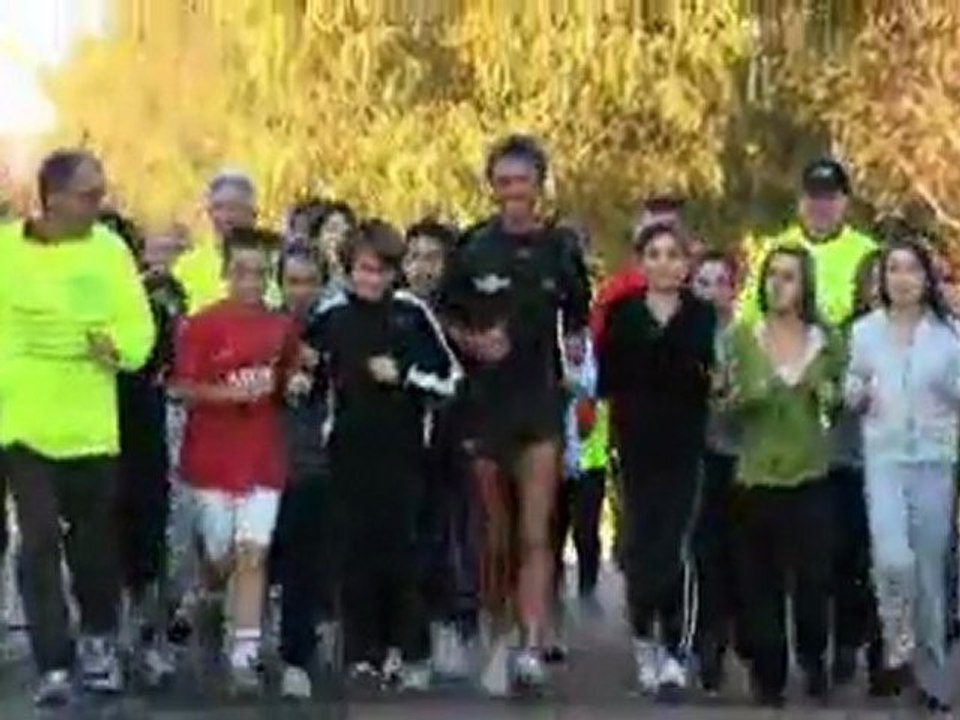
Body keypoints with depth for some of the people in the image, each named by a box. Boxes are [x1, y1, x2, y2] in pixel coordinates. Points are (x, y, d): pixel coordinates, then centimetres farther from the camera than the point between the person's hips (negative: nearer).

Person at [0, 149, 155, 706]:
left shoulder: (110, 250, 0)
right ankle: (54, 665, 4)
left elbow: (140, 331, -2)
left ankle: (100, 640, 33)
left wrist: (116, 345, -22)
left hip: (91, 423, 2)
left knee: (94, 540, 11)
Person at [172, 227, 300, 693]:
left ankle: (244, 655, -7)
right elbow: (182, 388, -9)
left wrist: (285, 383, 2)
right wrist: (228, 392, -21)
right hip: (211, 458, -2)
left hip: (264, 458, 2)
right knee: (220, 556, 8)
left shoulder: (282, 327, 6)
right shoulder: (200, 325, -6)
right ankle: (210, 603, 42)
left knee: (252, 555, -6)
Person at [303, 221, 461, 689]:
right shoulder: (330, 316, 6)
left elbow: (449, 379, 2)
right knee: (355, 550, 2)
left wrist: (403, 375, -11)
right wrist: (308, 373, -4)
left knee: (402, 548, -2)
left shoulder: (412, 312, 1)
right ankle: (363, 652, 10)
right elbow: (311, 382, 18)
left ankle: (407, 653, 7)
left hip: (403, 449, -1)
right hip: (350, 449, 1)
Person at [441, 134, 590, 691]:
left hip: (542, 400, -1)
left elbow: (578, 326, 13)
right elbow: (447, 322, 7)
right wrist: (472, 342, -12)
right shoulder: (473, 250, 3)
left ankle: (532, 648, -16)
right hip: (484, 400, 1)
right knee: (494, 533, 9)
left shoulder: (562, 249, 5)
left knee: (535, 533, -10)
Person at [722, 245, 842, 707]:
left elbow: (838, 405, 15)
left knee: (813, 577, -1)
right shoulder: (740, 336, 1)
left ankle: (813, 659, 24)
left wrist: (833, 398, -7)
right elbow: (724, 405, 3)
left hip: (811, 476, 1)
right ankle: (767, 674, 12)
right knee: (761, 582, -1)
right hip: (757, 475, -1)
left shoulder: (826, 340, 6)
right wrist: (739, 398, -19)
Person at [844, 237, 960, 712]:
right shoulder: (864, 331, 6)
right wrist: (857, 393, -9)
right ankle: (900, 647, 5)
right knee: (893, 558, -20)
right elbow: (851, 397, 12)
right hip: (884, 458, 0)